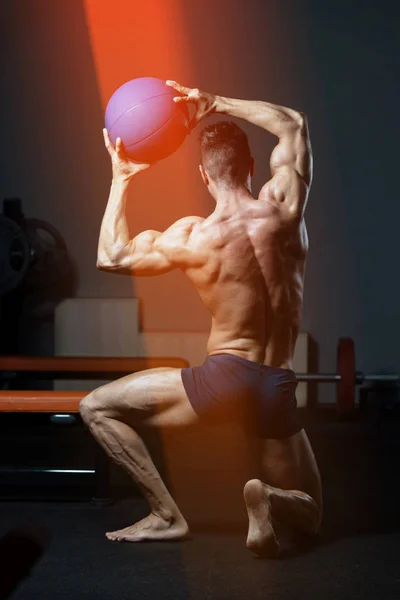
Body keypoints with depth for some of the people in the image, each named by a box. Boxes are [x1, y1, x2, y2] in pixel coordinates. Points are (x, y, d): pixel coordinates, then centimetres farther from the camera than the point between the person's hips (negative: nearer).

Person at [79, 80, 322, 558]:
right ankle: (270, 500, -15)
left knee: (96, 407, 11)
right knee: (307, 515, 22)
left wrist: (120, 179, 14)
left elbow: (111, 257, 9)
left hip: (224, 378, -3)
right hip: (279, 389, 4)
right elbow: (293, 124, 15)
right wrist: (217, 103, 16)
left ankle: (166, 516, 1)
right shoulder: (283, 208, -3)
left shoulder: (190, 238, -9)